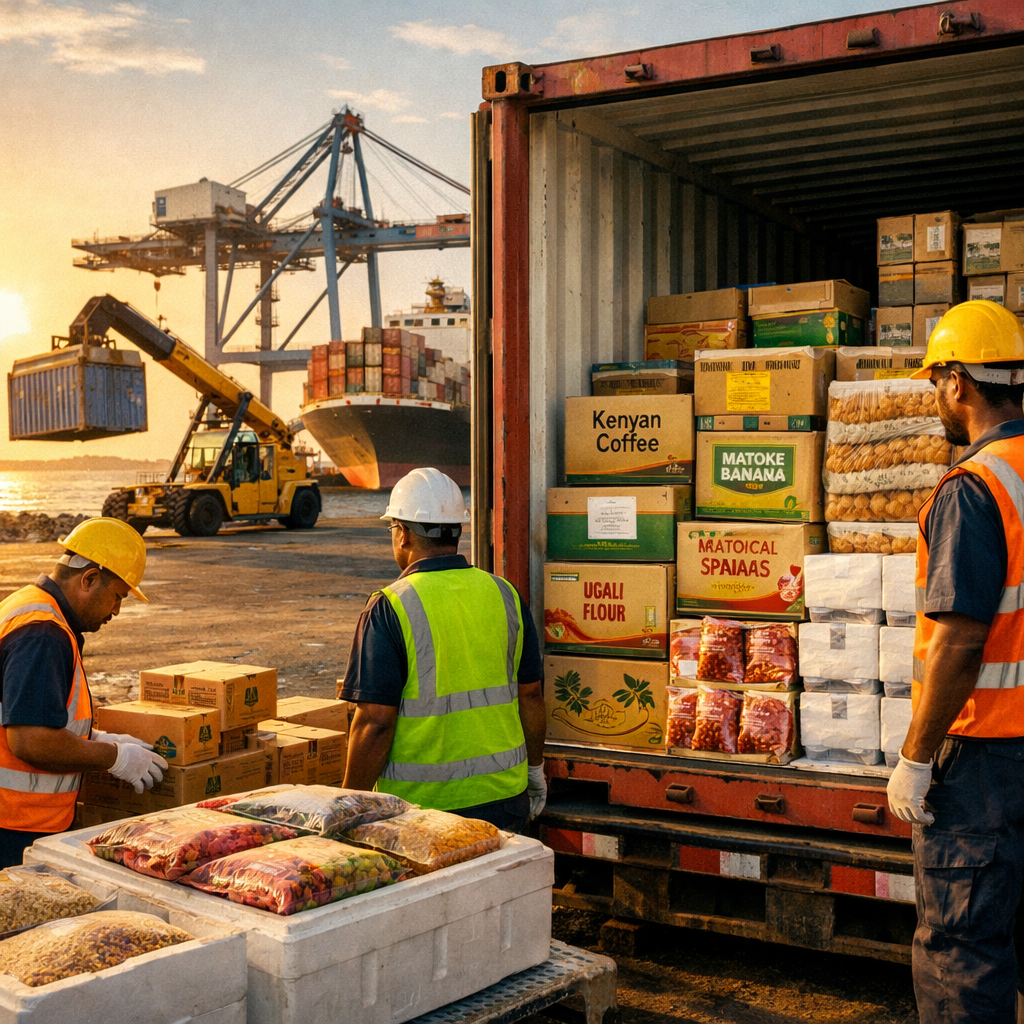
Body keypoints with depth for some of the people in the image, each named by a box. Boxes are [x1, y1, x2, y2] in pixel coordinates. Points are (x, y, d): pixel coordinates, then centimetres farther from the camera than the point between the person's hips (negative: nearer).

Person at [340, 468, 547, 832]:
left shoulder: (390, 608, -13)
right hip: (504, 797, 5)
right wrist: (535, 769, 22)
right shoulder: (504, 595, 2)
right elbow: (530, 696, 9)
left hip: (421, 803, -5)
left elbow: (375, 722, -15)